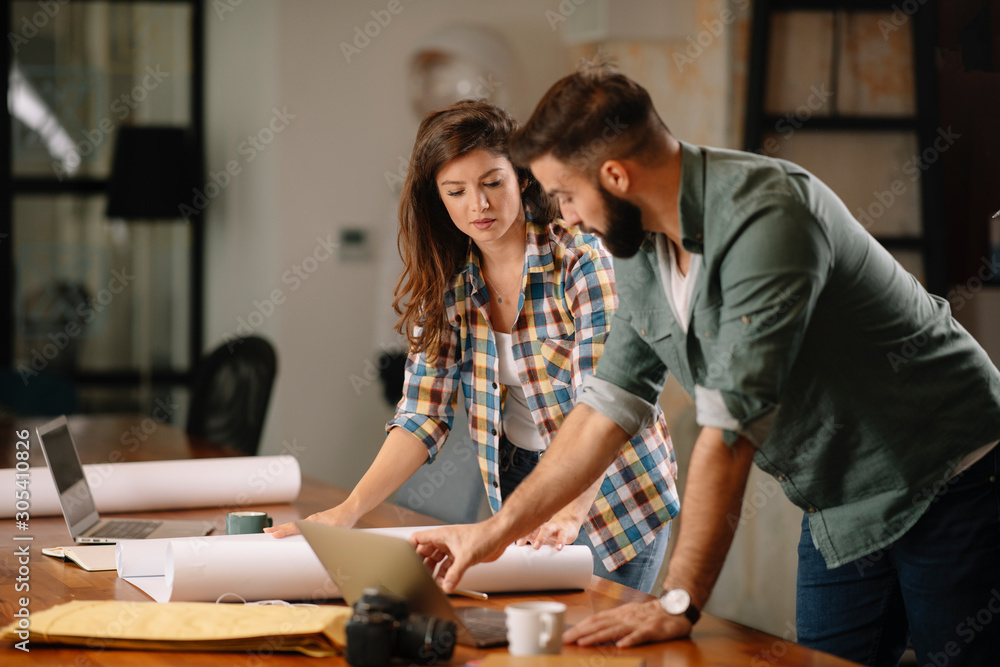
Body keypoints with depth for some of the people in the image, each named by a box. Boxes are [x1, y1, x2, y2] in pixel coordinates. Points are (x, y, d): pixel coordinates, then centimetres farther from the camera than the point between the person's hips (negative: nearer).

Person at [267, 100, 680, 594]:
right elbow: (422, 414, -8)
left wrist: (569, 512, -40)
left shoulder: (582, 262, -18)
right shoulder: (444, 284, -4)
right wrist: (349, 509, -21)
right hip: (520, 481, 4)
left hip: (612, 492, -4)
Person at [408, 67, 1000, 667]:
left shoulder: (765, 217, -28)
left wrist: (680, 602, -32)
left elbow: (732, 425, -32)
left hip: (947, 487, -7)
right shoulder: (642, 248, 0)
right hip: (841, 512, 7)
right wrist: (497, 531, 8)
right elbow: (610, 405, 8)